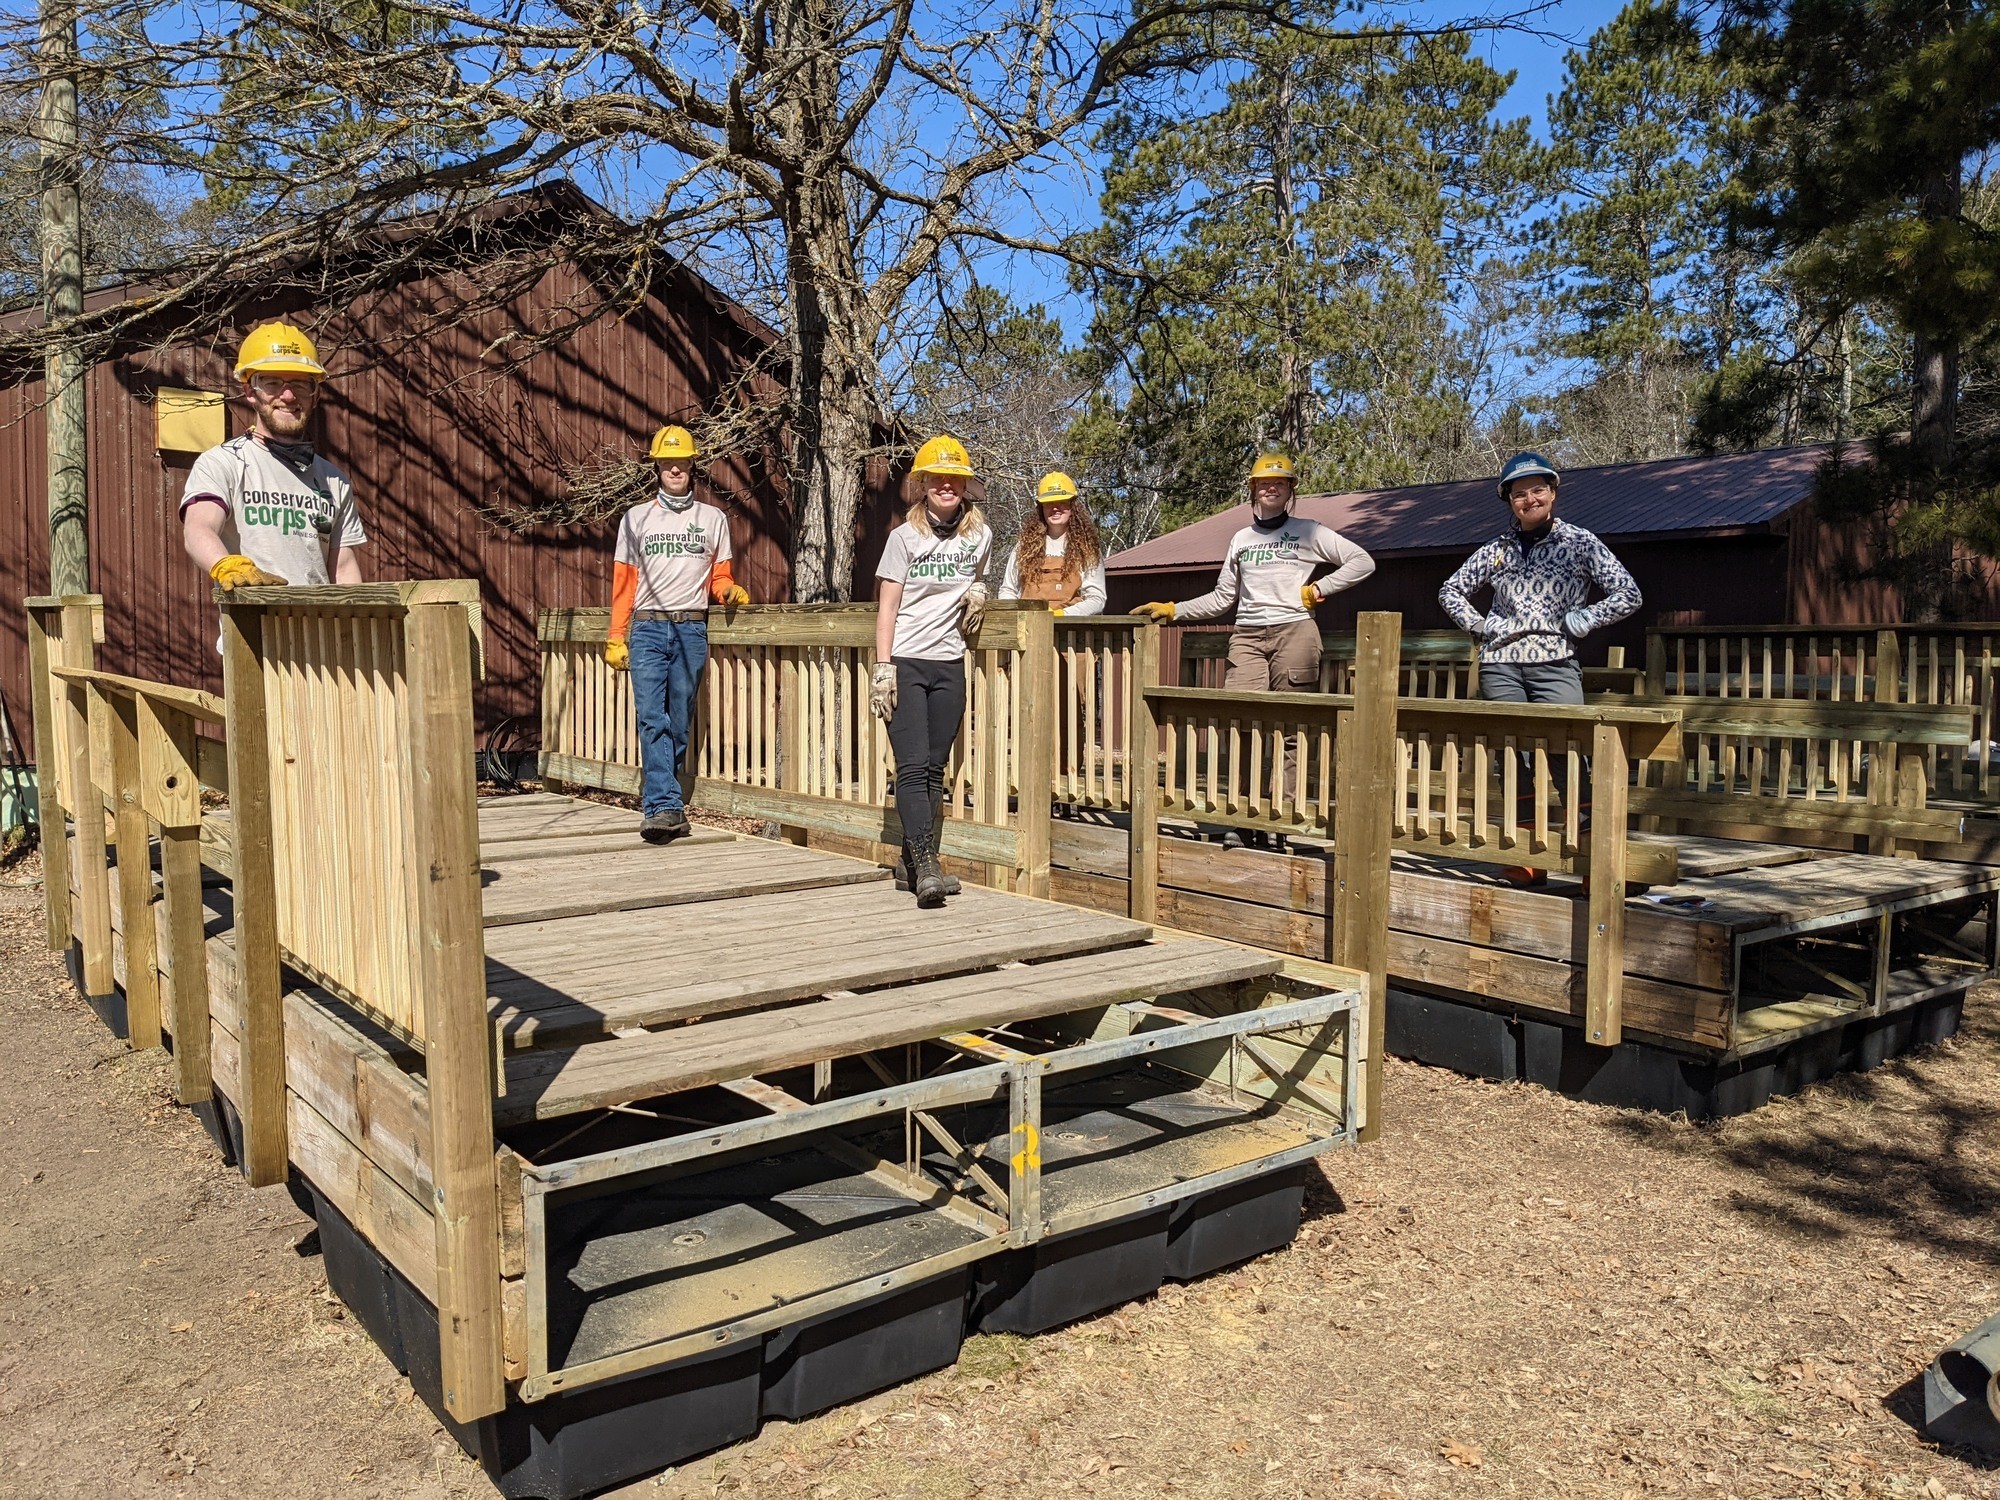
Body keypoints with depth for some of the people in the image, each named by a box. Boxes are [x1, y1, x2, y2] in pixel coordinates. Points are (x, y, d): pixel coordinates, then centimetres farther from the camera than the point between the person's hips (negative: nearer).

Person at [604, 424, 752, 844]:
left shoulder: (713, 519, 14)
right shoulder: (636, 518, 12)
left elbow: (719, 577, 16)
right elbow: (623, 583, 11)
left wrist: (730, 590, -8)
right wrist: (615, 638, 5)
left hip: (692, 630, 1)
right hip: (648, 629, -1)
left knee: (680, 723, 1)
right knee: (653, 719, -14)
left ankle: (657, 803, 9)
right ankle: (665, 806, -19)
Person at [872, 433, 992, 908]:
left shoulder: (980, 536, 8)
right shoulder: (905, 536, -2)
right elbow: (887, 606, -4)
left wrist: (977, 592, 3)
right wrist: (883, 667, -12)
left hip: (949, 665, 4)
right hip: (905, 663, -4)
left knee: (934, 769, 5)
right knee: (912, 767, -13)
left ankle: (916, 863, 11)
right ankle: (926, 865, -20)